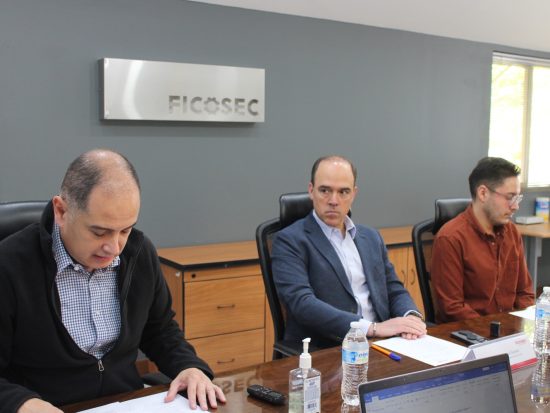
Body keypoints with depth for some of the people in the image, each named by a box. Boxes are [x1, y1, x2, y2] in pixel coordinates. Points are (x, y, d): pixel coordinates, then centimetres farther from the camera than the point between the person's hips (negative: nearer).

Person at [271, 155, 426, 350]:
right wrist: (373, 327, -22)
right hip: (323, 354, -5)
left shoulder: (371, 237, 15)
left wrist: (411, 316, -7)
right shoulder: (290, 240, -5)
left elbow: (395, 291, 16)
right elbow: (302, 303, -17)